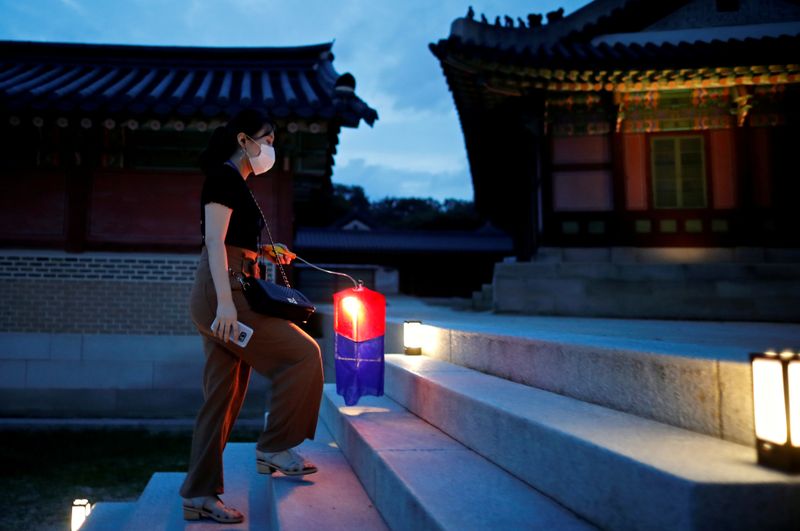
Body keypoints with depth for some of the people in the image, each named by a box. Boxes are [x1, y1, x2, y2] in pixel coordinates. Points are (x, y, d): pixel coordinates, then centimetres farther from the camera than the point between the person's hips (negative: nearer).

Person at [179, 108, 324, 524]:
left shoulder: (233, 183, 22)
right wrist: (225, 302, -25)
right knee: (302, 353, -8)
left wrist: (267, 253, 13)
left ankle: (198, 496, 14)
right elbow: (214, 241, -17)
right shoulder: (225, 177, -6)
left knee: (222, 397, 8)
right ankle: (274, 448, 1)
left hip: (224, 297, 10)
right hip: (223, 293, -10)